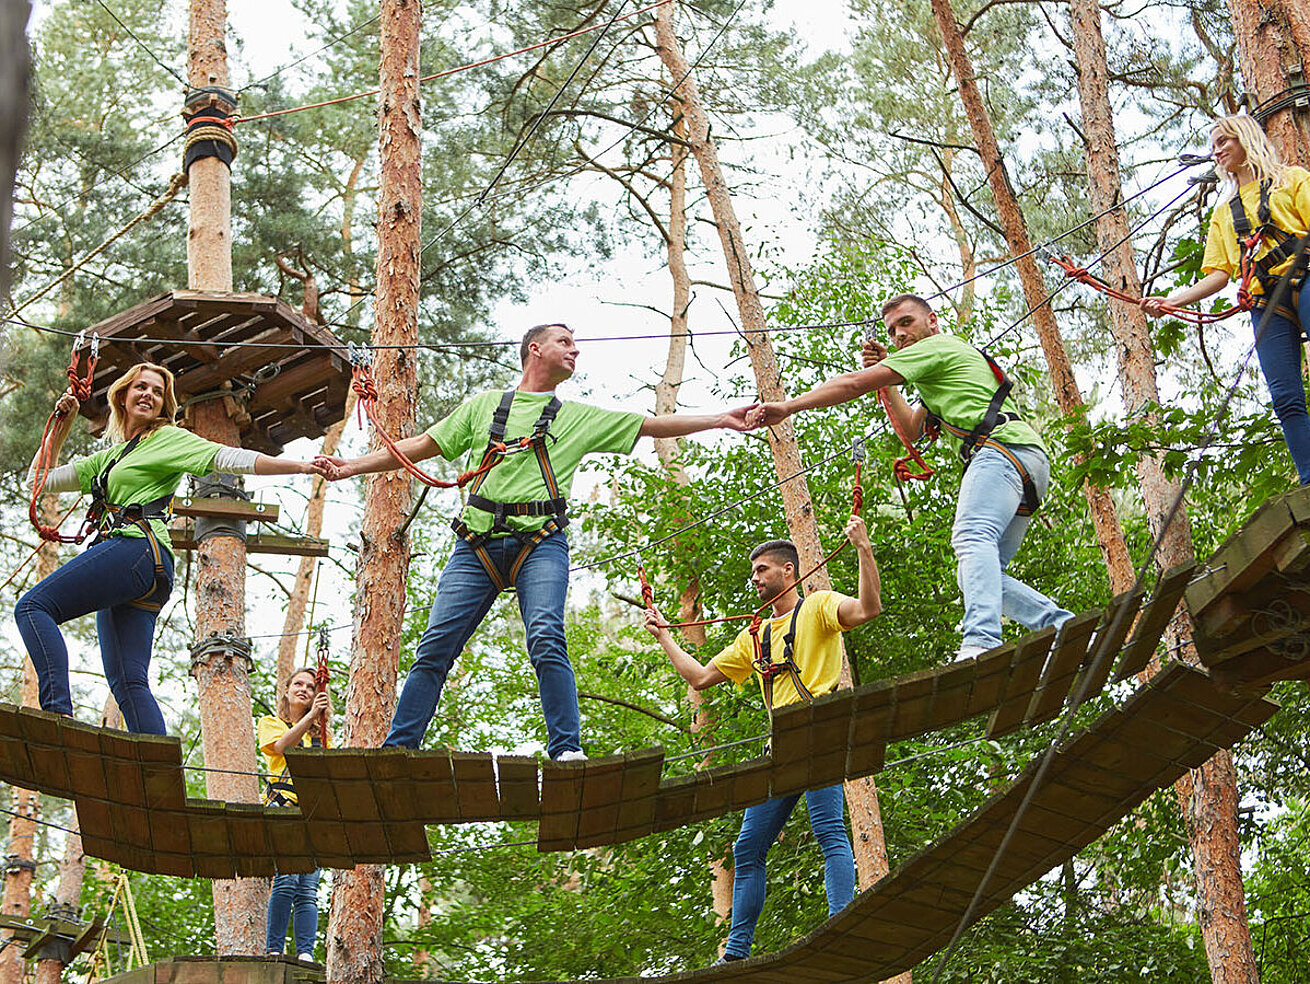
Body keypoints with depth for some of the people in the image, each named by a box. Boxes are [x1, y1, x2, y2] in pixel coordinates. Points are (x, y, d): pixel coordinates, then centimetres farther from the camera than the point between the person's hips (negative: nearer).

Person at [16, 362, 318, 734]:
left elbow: (226, 458, 0)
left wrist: (302, 466, -11)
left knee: (33, 607, -18)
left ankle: (58, 710, -32)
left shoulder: (168, 438, 11)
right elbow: (41, 479, 32)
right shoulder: (109, 457, 32)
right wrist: (62, 424, 26)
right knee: (128, 682, -6)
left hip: (138, 546, -7)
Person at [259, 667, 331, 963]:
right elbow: (282, 745, -6)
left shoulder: (320, 733, 28)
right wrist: (310, 716, -16)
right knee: (287, 878, -20)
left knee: (308, 887, -7)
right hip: (282, 805, -4)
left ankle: (306, 954, -13)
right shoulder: (271, 723, 17)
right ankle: (274, 950, -18)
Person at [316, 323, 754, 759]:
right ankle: (396, 749, -1)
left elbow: (653, 425, 19)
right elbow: (422, 445, 24)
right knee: (435, 647, -6)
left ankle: (567, 749, -23)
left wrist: (722, 419, 12)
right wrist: (351, 466, 17)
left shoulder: (580, 418, 22)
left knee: (546, 641, -22)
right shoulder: (482, 405, 24)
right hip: (479, 541, 1)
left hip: (541, 542, -1)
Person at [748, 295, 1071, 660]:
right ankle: (1063, 626, -5)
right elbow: (911, 429, 41)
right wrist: (885, 378, 31)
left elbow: (854, 384, 3)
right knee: (979, 575, 7)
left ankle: (981, 641, -53)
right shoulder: (941, 375, 38)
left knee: (972, 538, -31)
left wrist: (787, 407, 7)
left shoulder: (936, 346, 8)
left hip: (1002, 448, -10)